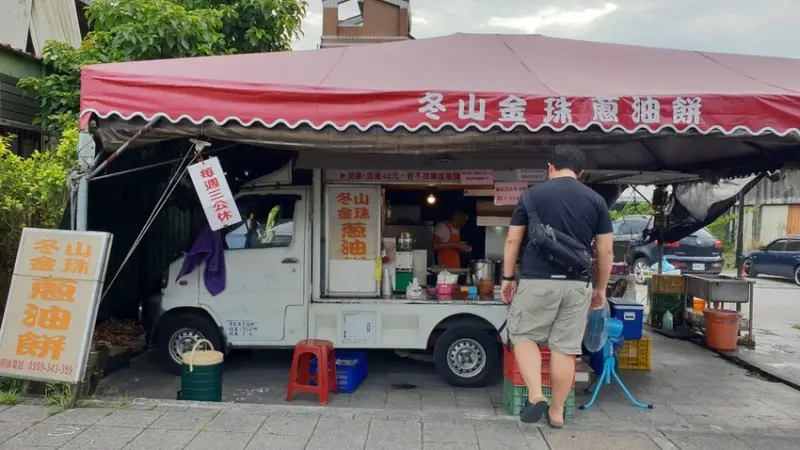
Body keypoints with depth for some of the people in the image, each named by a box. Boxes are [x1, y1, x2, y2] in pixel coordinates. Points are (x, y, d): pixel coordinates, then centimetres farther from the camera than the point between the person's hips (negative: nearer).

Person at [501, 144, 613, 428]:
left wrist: (507, 278, 9)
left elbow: (513, 240, 1)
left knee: (523, 335, 15)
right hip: (577, 284, 2)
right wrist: (600, 288, 16)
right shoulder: (596, 200, 7)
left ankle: (535, 396, 0)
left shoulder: (532, 194, 2)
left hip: (537, 280, -2)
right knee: (565, 348, 9)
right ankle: (557, 412, 18)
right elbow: (606, 250, 6)